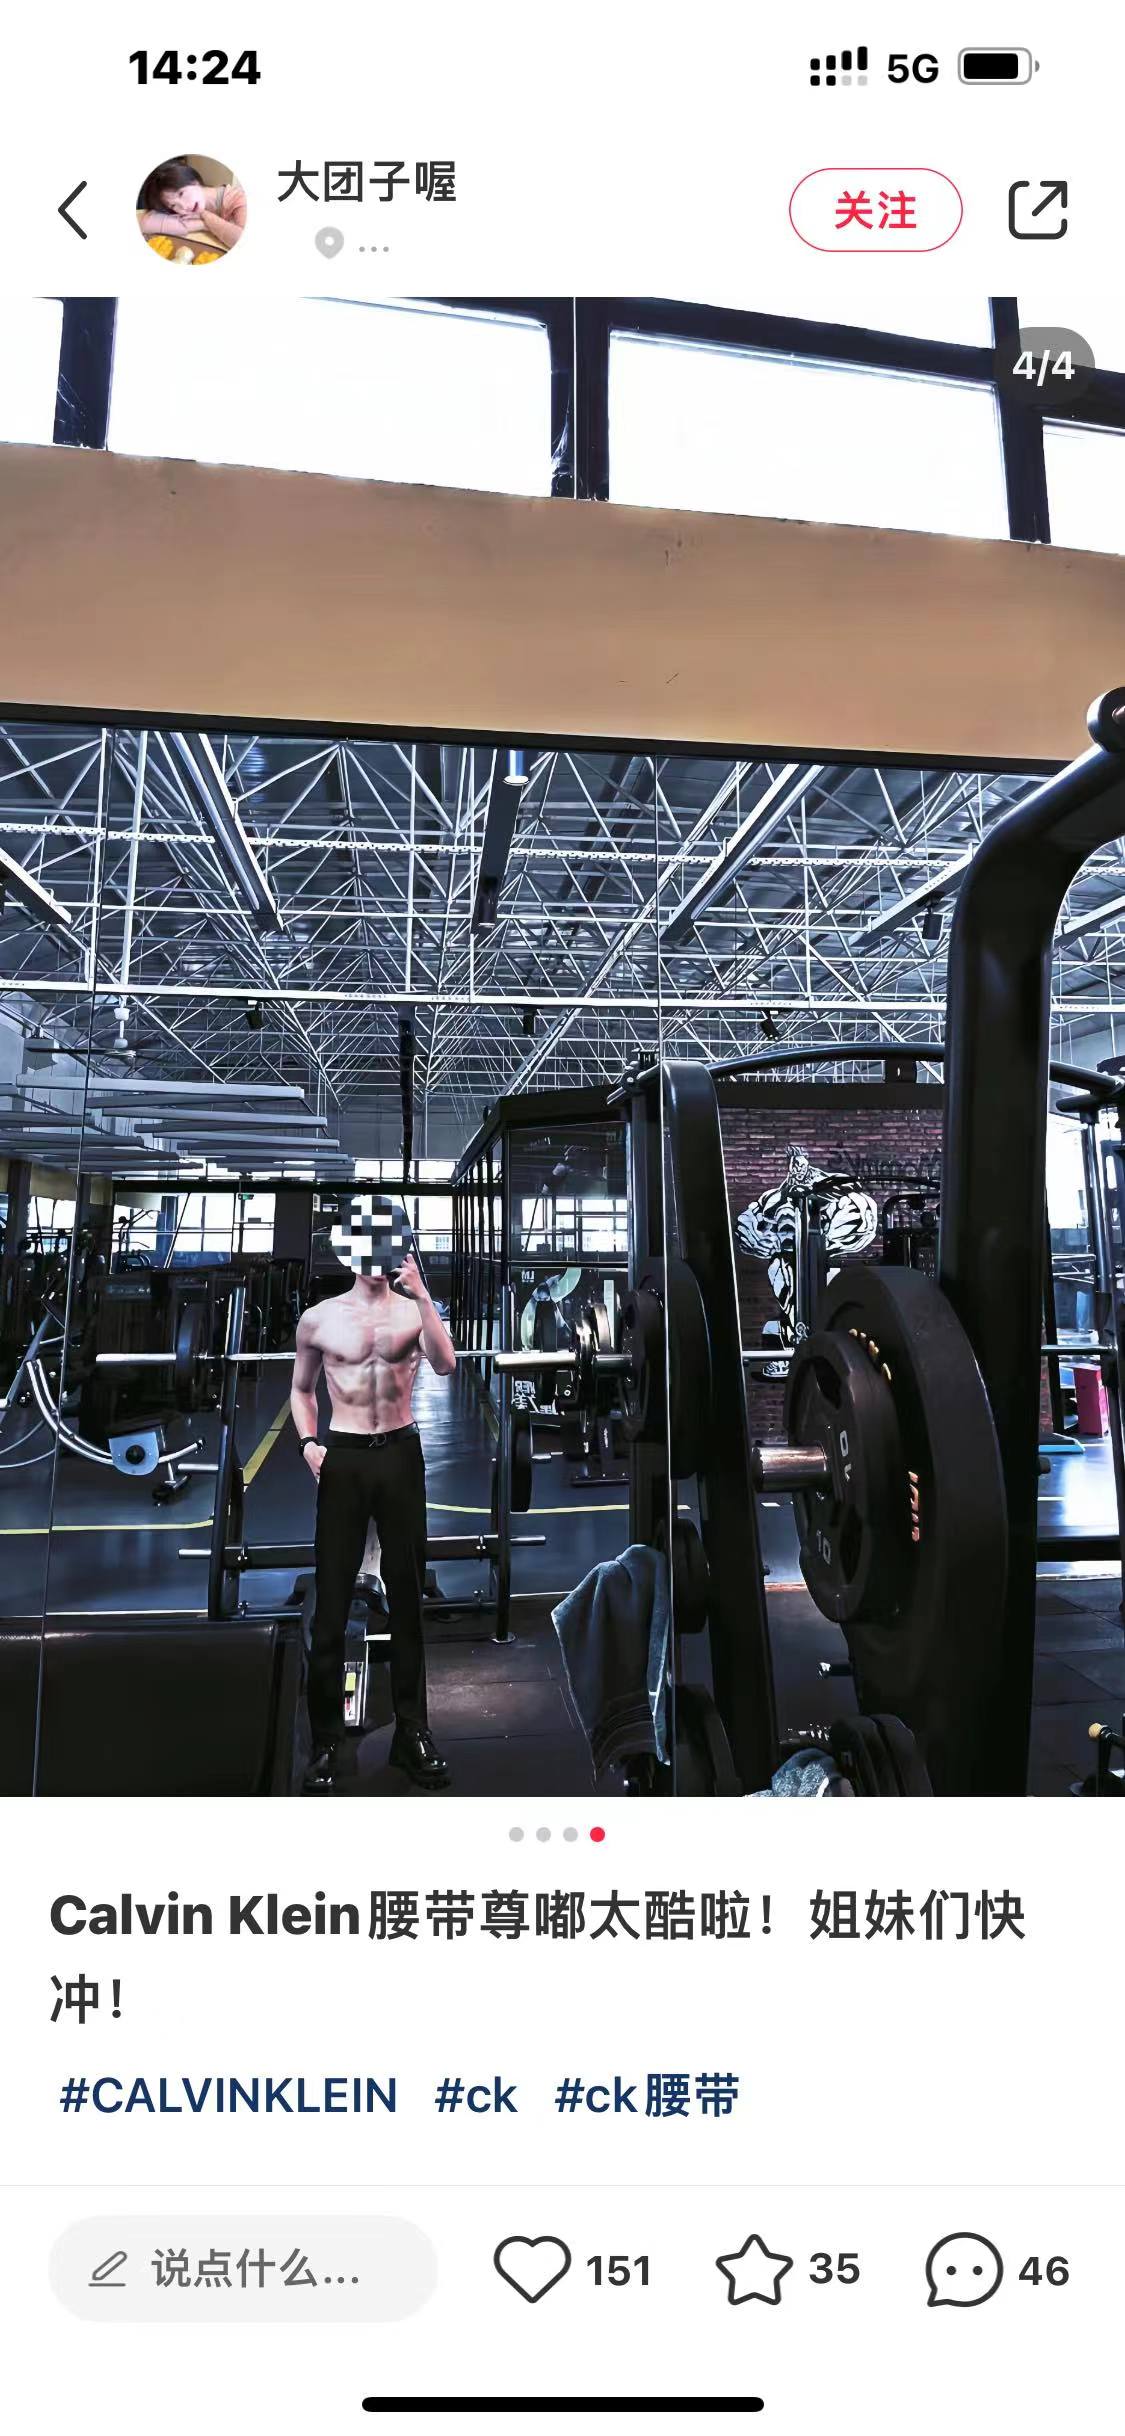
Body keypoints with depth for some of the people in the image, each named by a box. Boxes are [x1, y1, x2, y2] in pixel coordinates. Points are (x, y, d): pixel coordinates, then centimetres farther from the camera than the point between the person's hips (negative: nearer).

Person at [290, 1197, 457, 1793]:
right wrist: (309, 1443, -1)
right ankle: (325, 1741, 13)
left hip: (400, 1455, 1)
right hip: (343, 1459, 0)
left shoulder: (415, 1310, 1)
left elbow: (445, 1366, -17)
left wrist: (421, 1294, -23)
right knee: (331, 1602, 1)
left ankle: (411, 1731, 19)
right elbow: (302, 1389, 14)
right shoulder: (318, 1318, 2)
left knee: (406, 1596, 7)